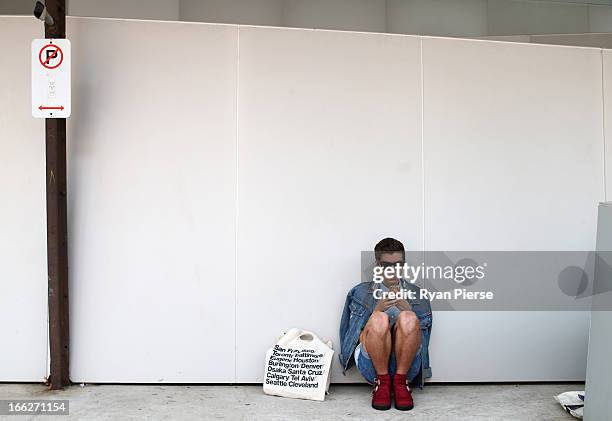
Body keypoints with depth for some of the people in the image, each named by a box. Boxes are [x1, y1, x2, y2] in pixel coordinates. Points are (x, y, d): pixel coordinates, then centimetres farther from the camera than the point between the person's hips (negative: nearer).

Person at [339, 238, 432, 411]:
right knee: (379, 319, -31)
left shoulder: (416, 294, 18)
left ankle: (400, 382, -14)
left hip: (406, 363, 1)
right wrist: (377, 310, -8)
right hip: (371, 364, 0)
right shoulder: (361, 293, 16)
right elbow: (357, 338, 8)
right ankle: (382, 382, -13)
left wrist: (406, 308, -7)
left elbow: (420, 337, 10)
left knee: (408, 318, -29)